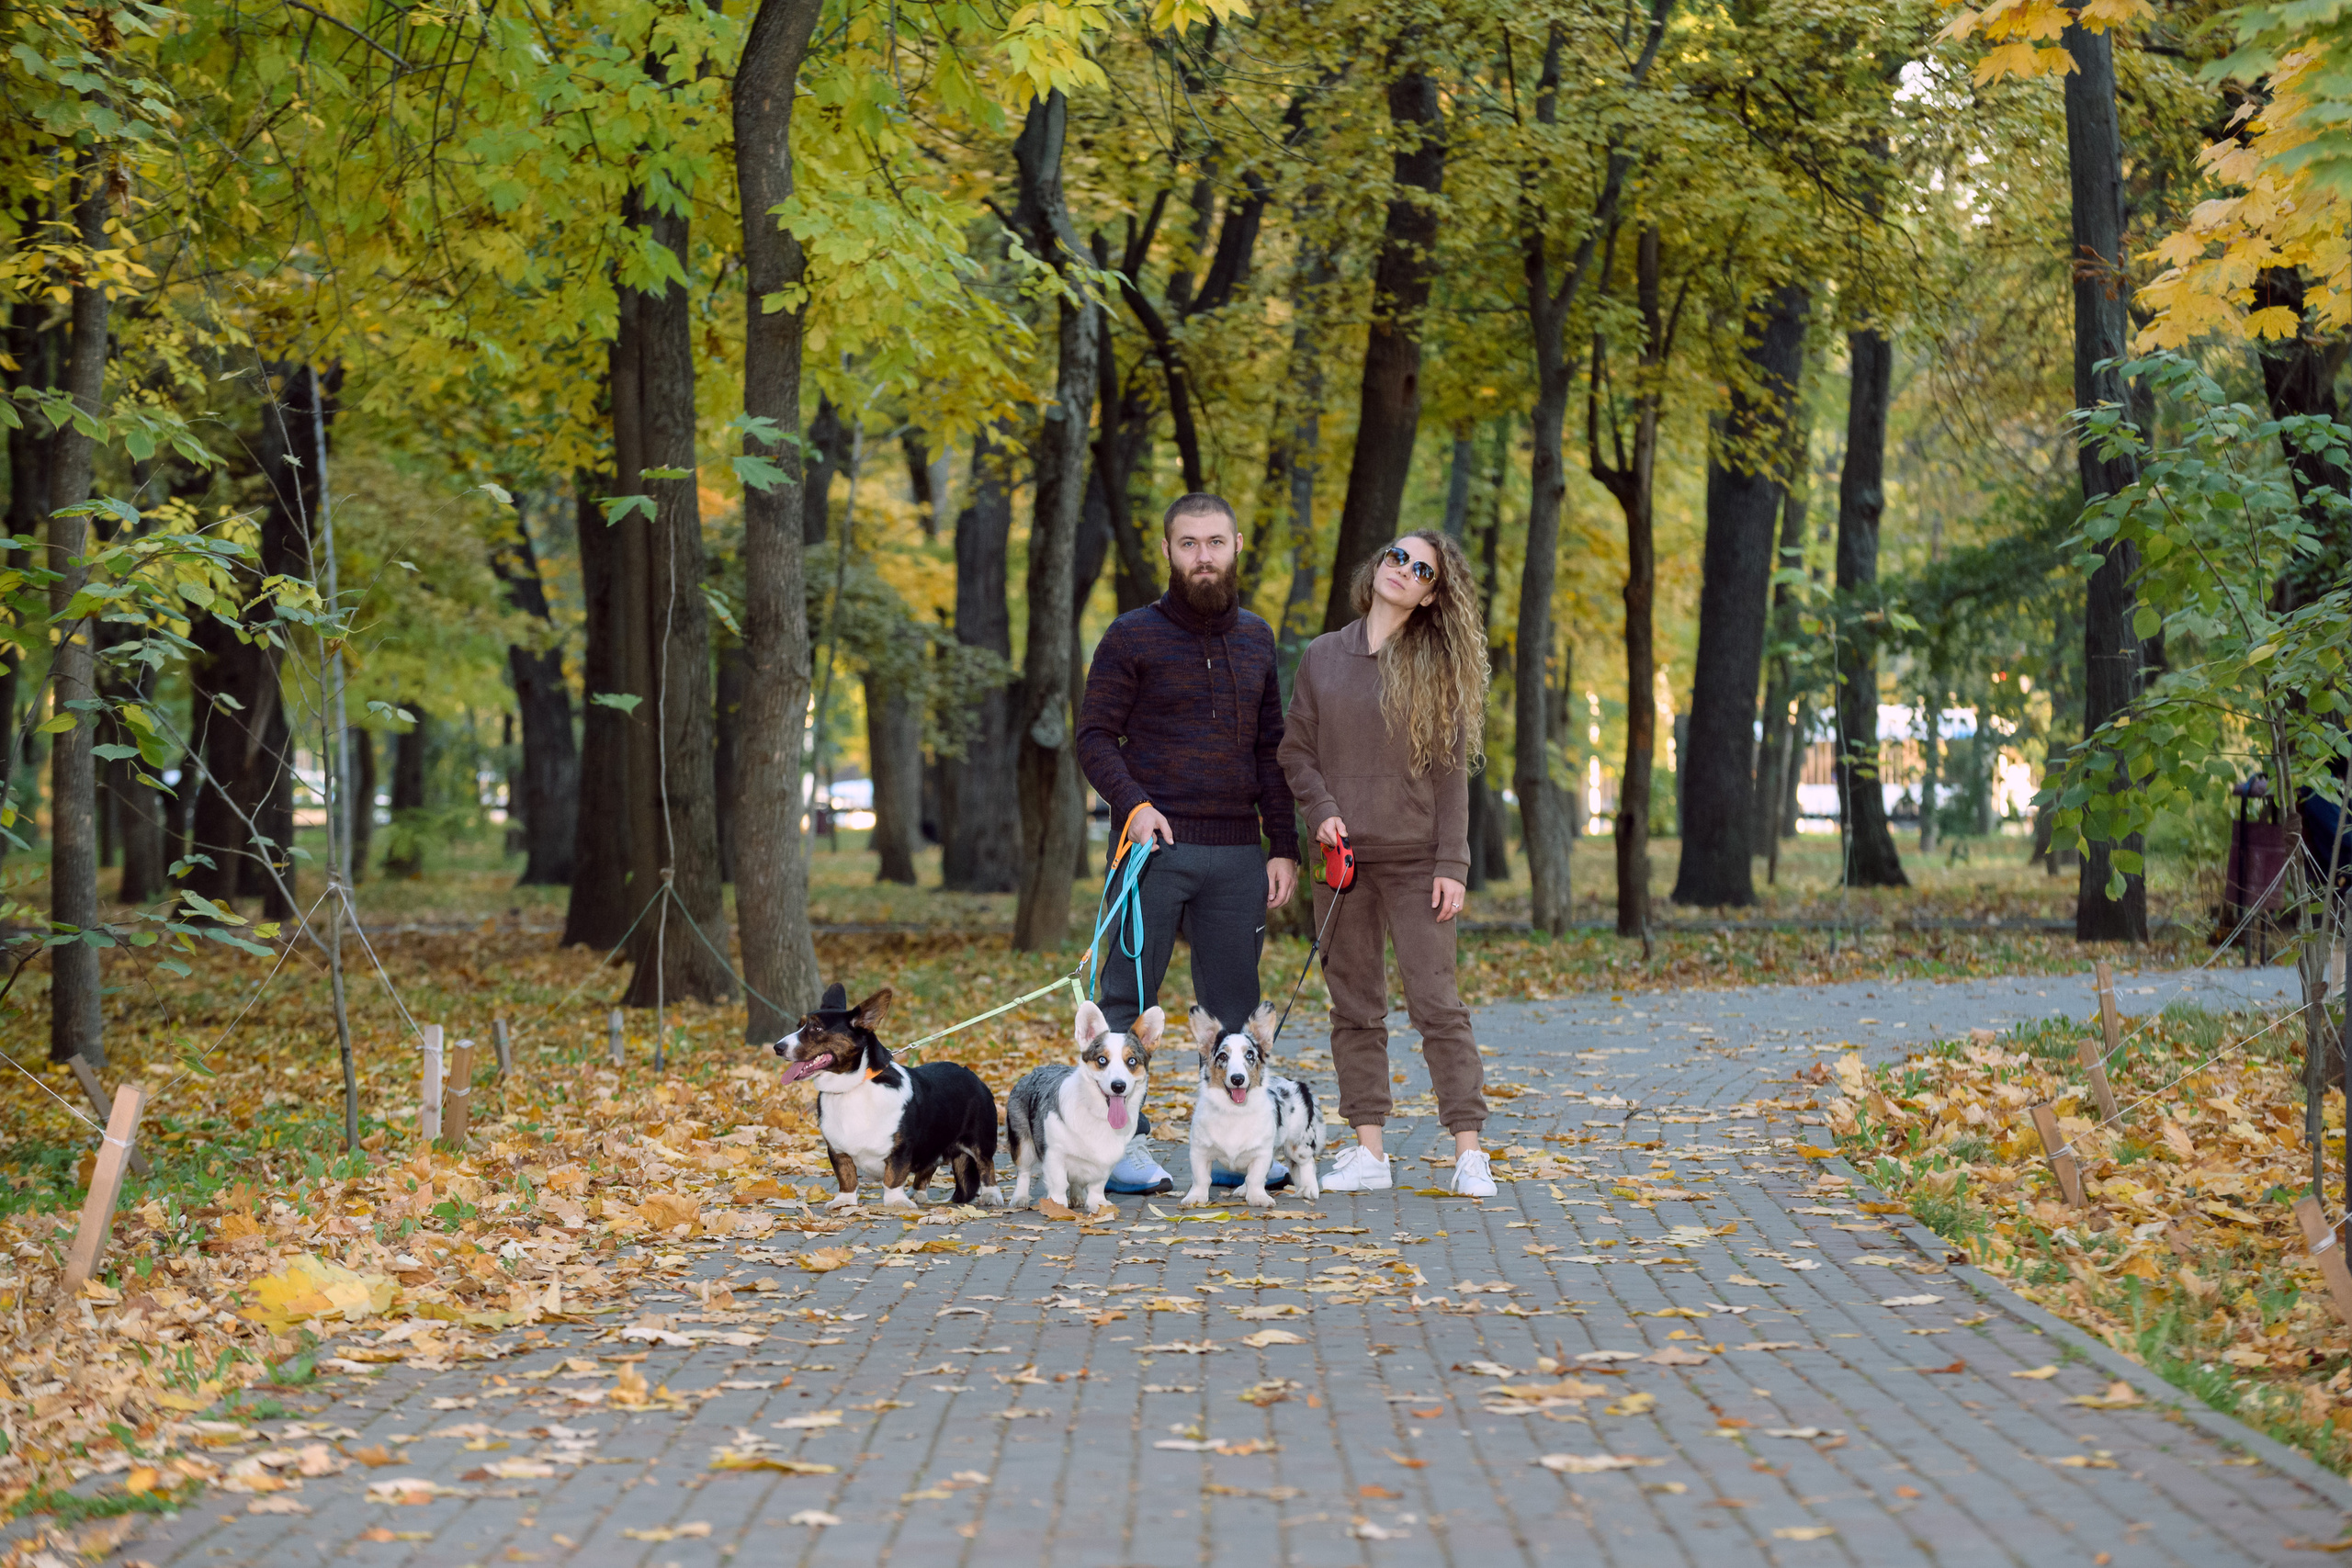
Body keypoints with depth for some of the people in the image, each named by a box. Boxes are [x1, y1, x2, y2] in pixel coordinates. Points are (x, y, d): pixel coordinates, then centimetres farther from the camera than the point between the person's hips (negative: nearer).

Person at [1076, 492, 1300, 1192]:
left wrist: (1283, 847, 10)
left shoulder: (1255, 638, 15)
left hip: (1237, 854, 4)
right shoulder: (1132, 637, 1)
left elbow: (1270, 751, 16)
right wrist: (1132, 802, -18)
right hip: (1156, 847, -4)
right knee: (1128, 998, -4)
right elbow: (1095, 736, -1)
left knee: (1233, 1005, 6)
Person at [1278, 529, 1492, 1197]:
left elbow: (1450, 771, -1)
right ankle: (1368, 1148, 9)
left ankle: (1468, 1150, -4)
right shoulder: (1322, 658, 7)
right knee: (1354, 1008, 4)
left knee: (1436, 1001, -7)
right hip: (1343, 857, 3)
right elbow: (1295, 750, 11)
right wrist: (1321, 810, -7)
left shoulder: (1438, 667, 1)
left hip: (1415, 859, -3)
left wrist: (1452, 865, -7)